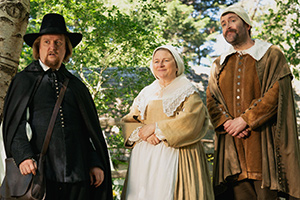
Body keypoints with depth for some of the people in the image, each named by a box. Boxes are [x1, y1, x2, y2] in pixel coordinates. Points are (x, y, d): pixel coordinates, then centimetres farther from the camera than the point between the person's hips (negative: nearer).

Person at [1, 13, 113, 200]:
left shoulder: (76, 86, 18)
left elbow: (91, 128, 15)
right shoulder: (24, 81, 10)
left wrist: (96, 164, 4)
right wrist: (23, 156, -16)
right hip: (38, 173, -3)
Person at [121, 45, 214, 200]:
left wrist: (155, 127, -11)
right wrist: (143, 132, -11)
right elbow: (129, 121, 10)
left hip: (174, 157, -4)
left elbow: (189, 121, -12)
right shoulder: (146, 93, 18)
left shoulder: (188, 92, 4)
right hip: (144, 159, 4)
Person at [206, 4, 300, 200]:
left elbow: (276, 93, -8)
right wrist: (227, 123, -11)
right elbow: (211, 102, 9)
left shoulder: (272, 55, 4)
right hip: (232, 147, 3)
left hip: (264, 141, -3)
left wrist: (245, 120, -15)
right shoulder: (219, 65, 17)